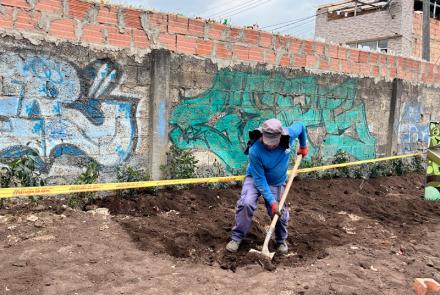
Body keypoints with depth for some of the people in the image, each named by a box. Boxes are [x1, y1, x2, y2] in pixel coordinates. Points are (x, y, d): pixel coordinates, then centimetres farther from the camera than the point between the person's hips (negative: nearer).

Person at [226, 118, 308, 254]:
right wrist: (271, 201, -26)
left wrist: (303, 146, 12)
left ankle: (281, 241, 30)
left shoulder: (289, 135, -27)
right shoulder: (255, 150, -35)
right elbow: (259, 179, -27)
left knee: (279, 212, 1)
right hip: (255, 178, -3)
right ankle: (236, 238, -6)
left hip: (277, 182, 3)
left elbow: (300, 126, -1)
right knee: (246, 203, -26)